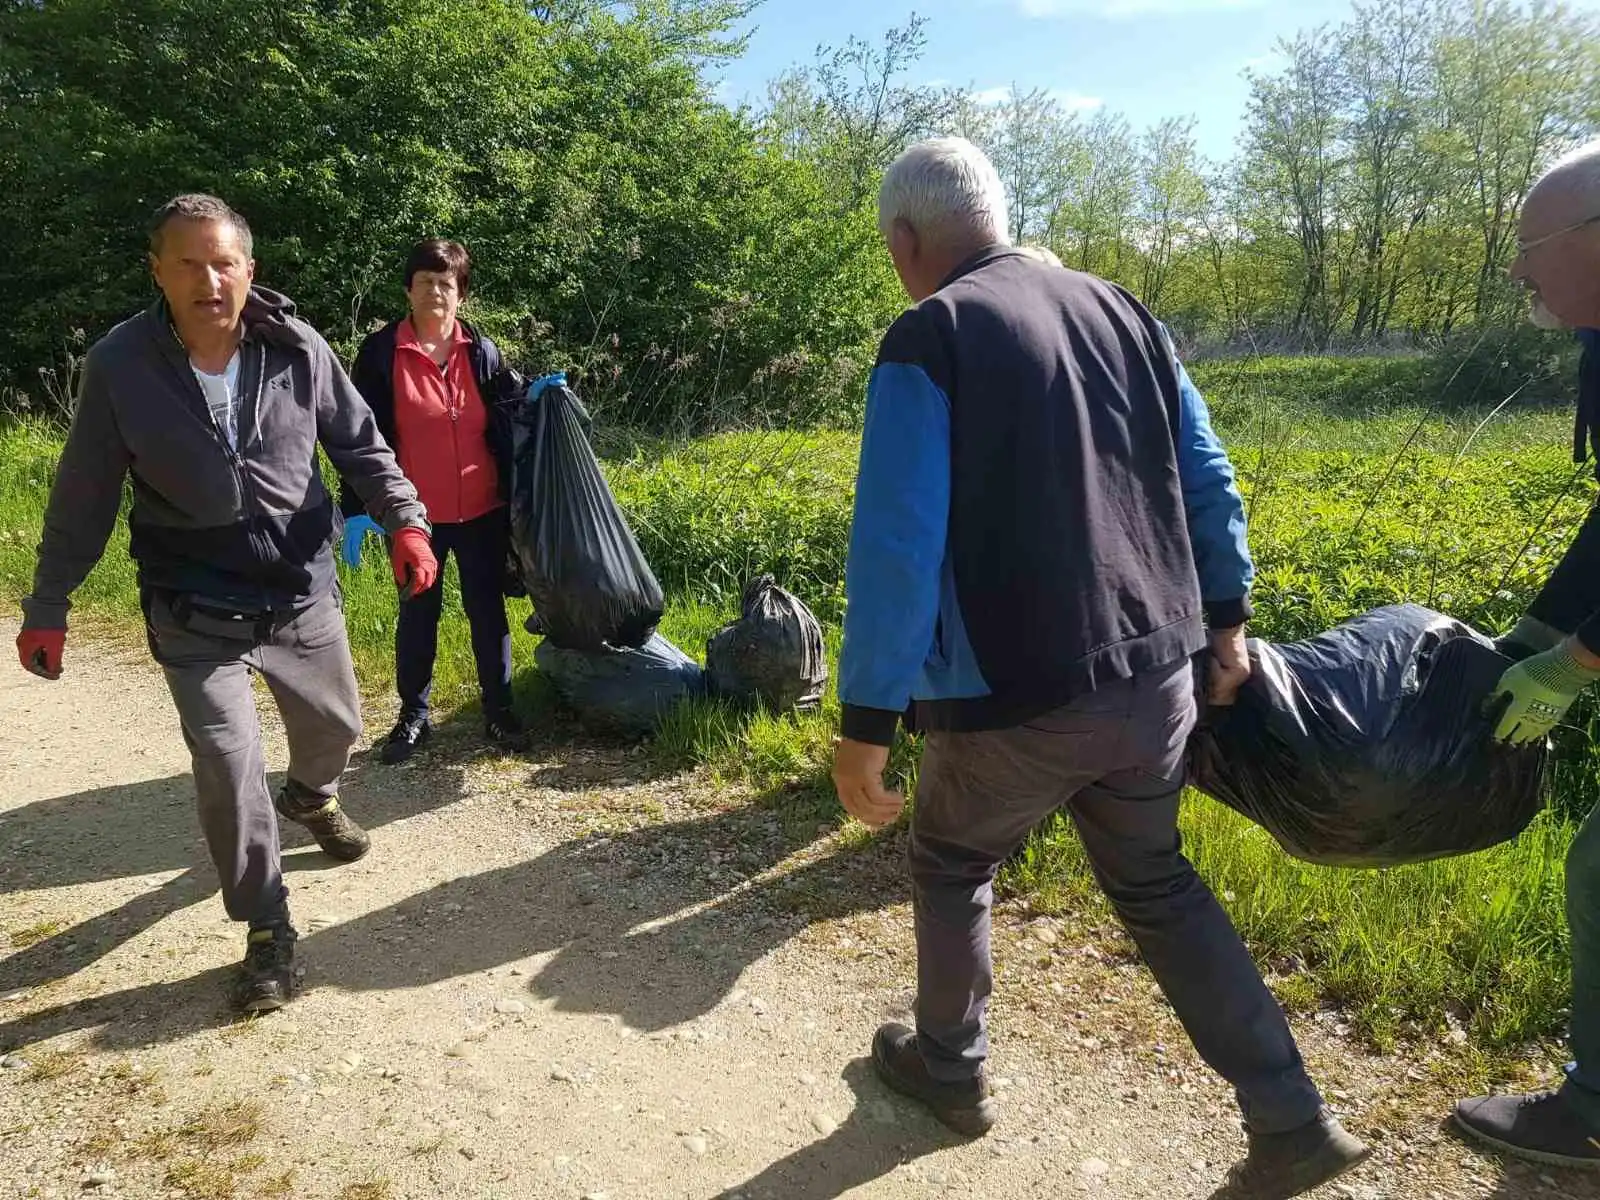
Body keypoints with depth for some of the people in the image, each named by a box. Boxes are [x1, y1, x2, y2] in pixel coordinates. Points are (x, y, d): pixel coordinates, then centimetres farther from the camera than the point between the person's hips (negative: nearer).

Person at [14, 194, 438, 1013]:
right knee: (227, 766, -7)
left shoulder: (298, 350, -11)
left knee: (335, 723, 20)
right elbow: (83, 497, -4)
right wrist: (47, 606, -1)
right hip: (195, 613, -2)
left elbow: (361, 445, 1)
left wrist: (404, 521, -13)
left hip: (303, 590, 3)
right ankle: (267, 930, 12)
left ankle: (310, 795, 57)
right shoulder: (119, 366, -13)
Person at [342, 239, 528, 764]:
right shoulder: (381, 351, -4)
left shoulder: (480, 351, 2)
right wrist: (358, 508, -8)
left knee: (488, 609, 10)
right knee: (417, 613, 11)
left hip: (480, 510, 2)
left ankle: (498, 711, 23)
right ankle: (413, 716, 24)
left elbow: (501, 429, 9)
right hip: (415, 513, -1)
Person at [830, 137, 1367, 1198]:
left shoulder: (929, 338, -11)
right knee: (1155, 885, 24)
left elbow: (897, 548, -18)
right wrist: (1227, 621, 21)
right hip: (1155, 673, 6)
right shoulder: (1121, 311, 9)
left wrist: (866, 725, -13)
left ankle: (950, 1069, 39)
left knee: (952, 871, 20)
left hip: (1016, 696, -6)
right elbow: (1208, 477, 12)